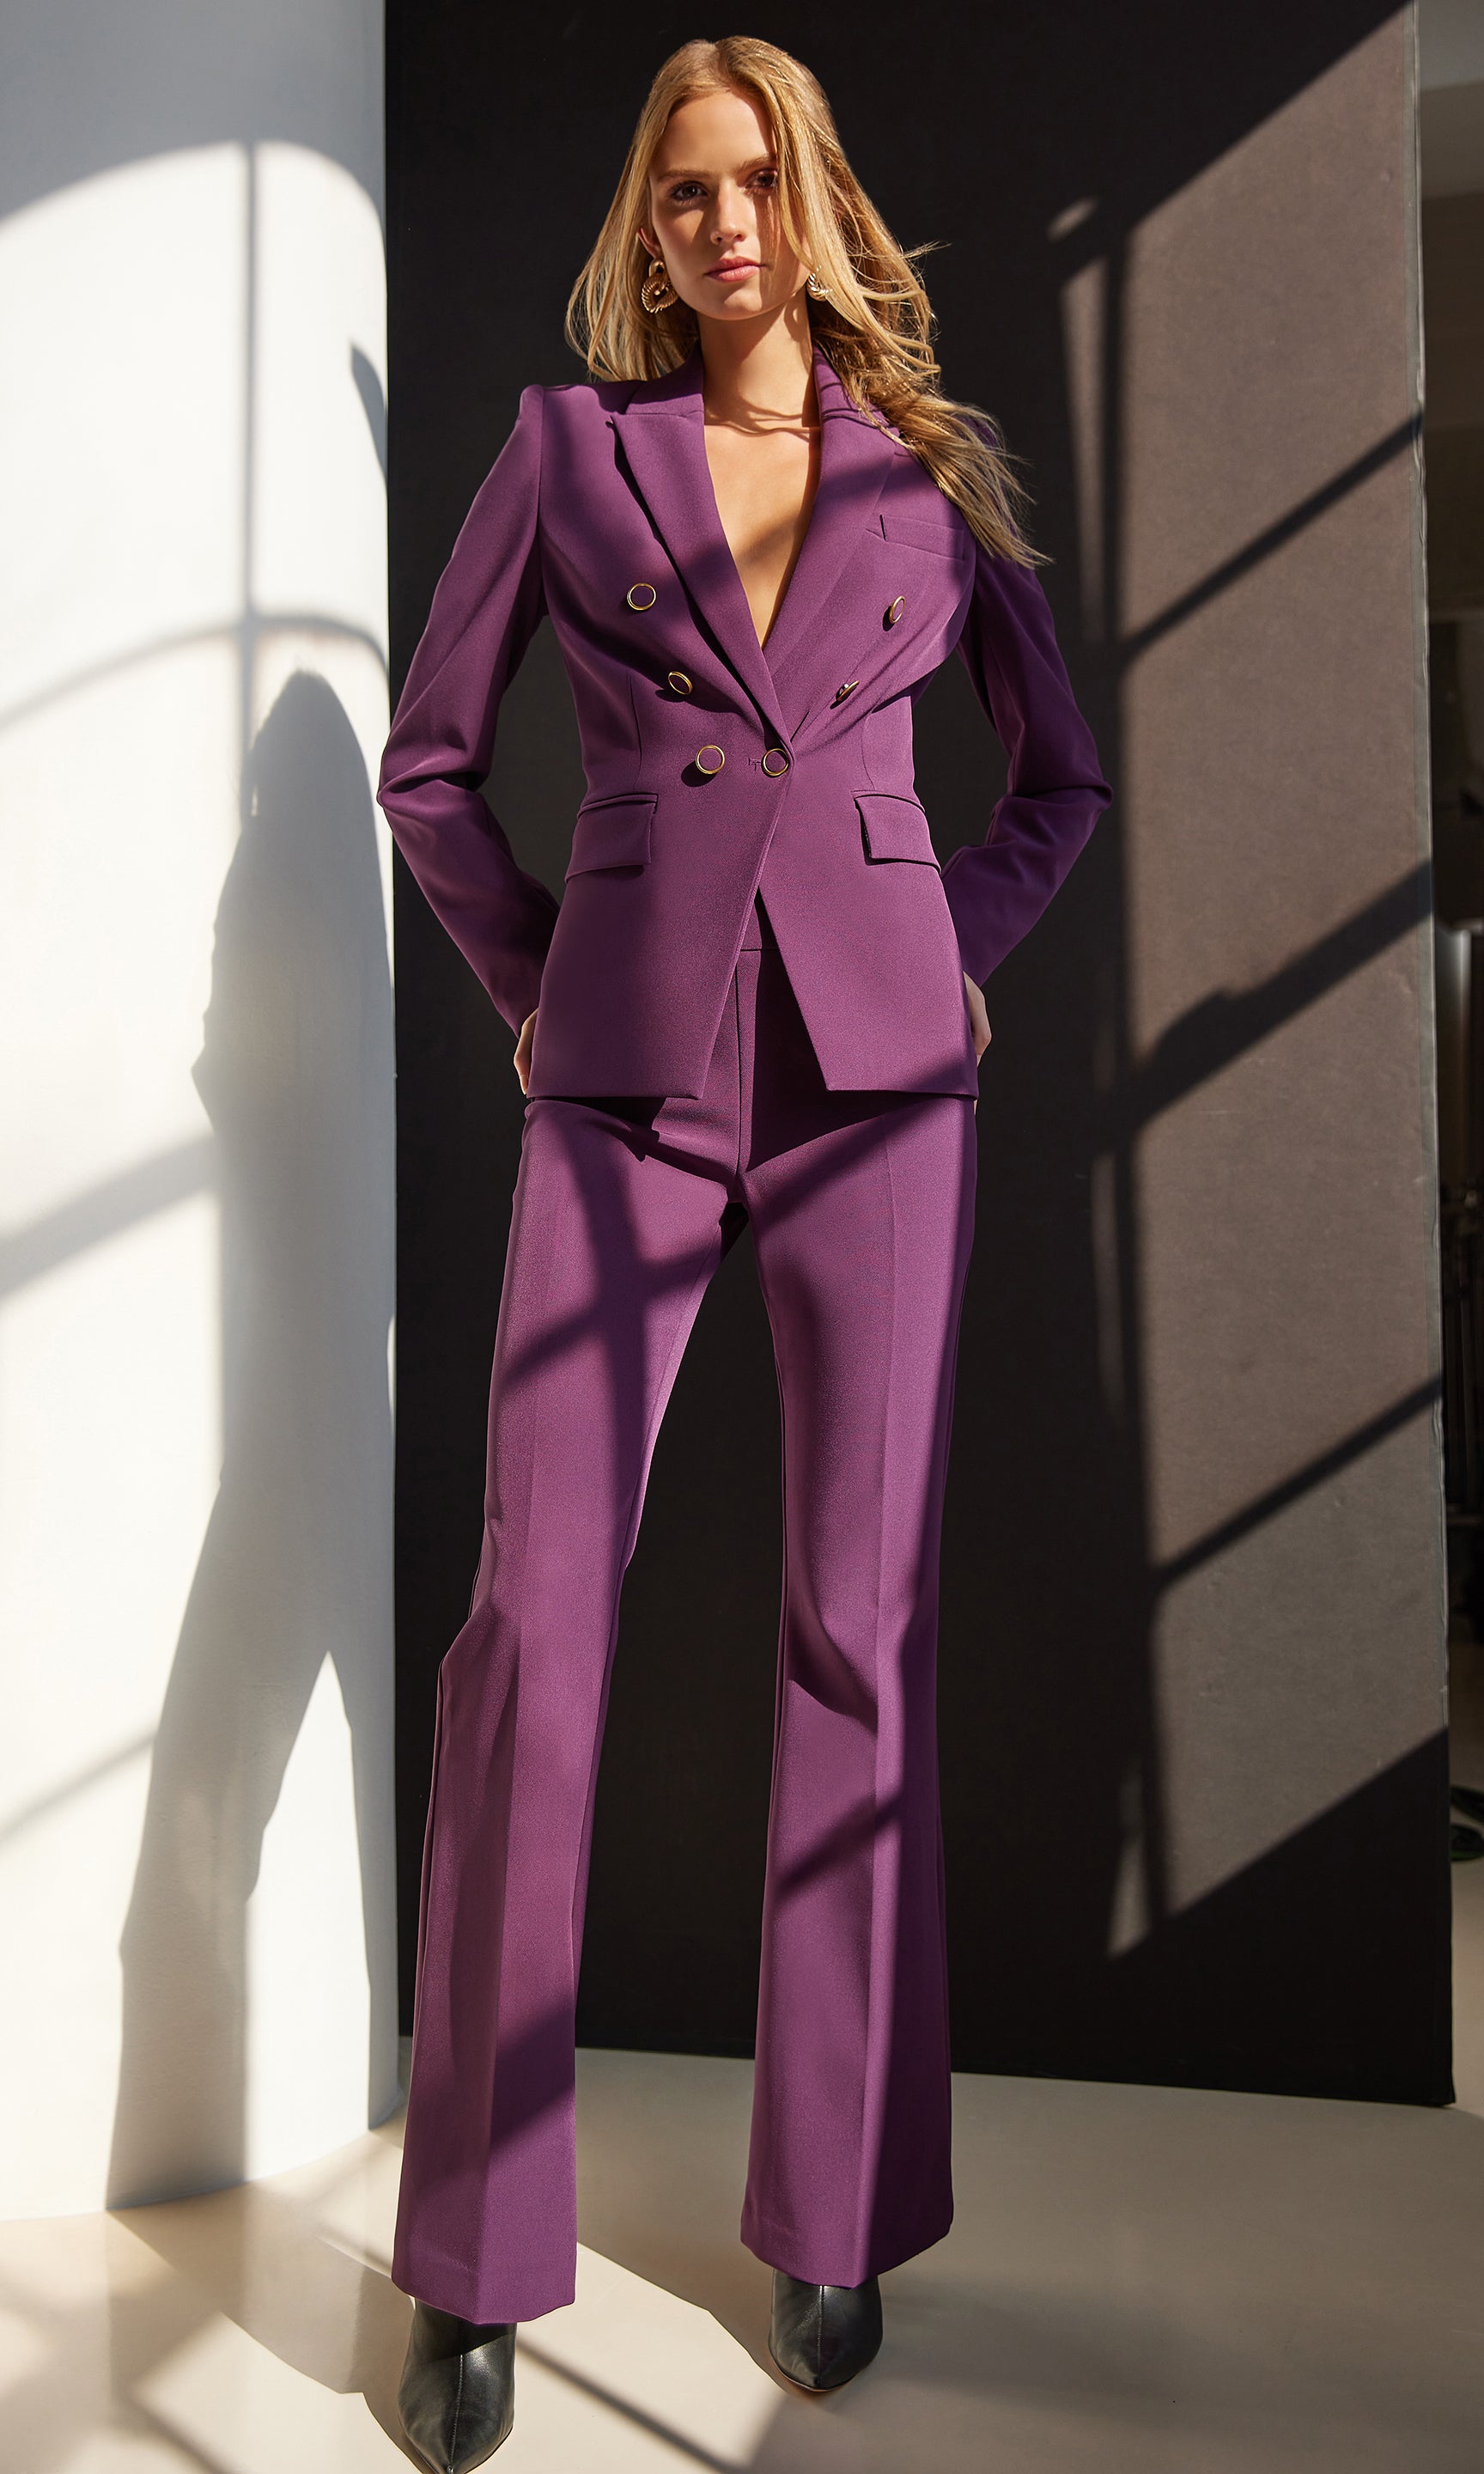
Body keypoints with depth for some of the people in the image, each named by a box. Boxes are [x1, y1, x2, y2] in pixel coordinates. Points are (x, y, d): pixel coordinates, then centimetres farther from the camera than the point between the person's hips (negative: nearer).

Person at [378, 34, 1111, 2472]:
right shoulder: (568, 447, 12)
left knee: (862, 1625, 0)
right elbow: (429, 760, 13)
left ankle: (832, 2212, 17)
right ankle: (476, 2255, 8)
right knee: (535, 1613, -8)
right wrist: (532, 984, 5)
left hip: (876, 1071, 1)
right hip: (626, 1080, 0)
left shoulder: (936, 469, 15)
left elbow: (1065, 771, 21)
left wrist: (958, 958, 9)